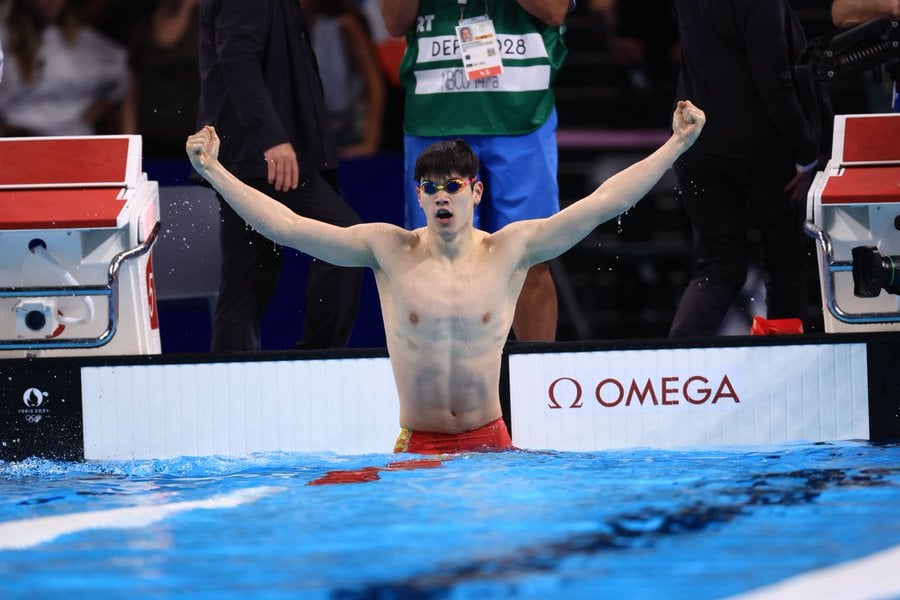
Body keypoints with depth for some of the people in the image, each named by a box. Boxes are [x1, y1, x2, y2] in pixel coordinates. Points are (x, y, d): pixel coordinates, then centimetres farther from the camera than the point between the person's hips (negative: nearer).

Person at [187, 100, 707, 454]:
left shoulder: (509, 250, 1)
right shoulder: (390, 250, 1)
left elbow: (604, 202, 0)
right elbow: (287, 226, 0)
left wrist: (678, 143, -4)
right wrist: (213, 170, -5)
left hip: (490, 441, 0)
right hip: (416, 447, 0)